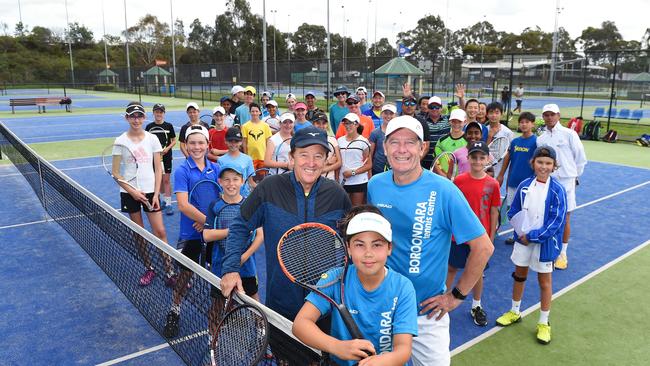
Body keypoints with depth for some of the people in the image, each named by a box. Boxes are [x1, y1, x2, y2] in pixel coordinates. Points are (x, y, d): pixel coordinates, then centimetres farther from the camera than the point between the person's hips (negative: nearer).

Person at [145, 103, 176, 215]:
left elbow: (174, 141, 4)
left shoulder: (169, 126, -1)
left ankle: (168, 204, -1)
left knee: (166, 180, -4)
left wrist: (167, 148, -12)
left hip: (166, 157, -2)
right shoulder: (149, 127, 3)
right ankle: (164, 201, 26)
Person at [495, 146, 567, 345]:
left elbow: (556, 221, -16)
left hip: (545, 242, -3)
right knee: (519, 275, 17)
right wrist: (521, 231, -10)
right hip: (523, 239, 4)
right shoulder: (524, 185, -3)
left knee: (545, 281, 10)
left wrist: (532, 236, -17)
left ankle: (543, 323, 26)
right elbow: (513, 212, 5)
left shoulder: (557, 190, -15)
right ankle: (514, 312, 37)